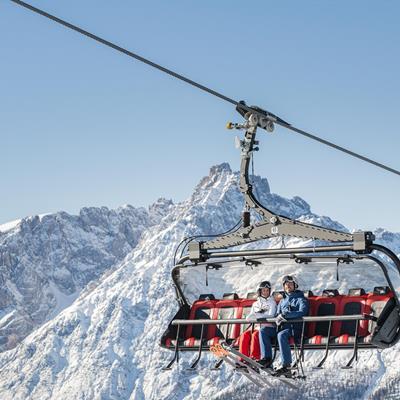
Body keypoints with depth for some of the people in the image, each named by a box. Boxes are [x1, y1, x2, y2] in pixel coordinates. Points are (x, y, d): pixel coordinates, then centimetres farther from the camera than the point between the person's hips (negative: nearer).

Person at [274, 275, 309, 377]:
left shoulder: (301, 299, 10)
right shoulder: (282, 301, 30)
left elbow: (302, 312, -9)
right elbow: (278, 314, 24)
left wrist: (286, 315, -18)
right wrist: (278, 318, -3)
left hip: (295, 327, -5)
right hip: (283, 326, 5)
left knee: (281, 335, -39)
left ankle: (286, 366, -45)